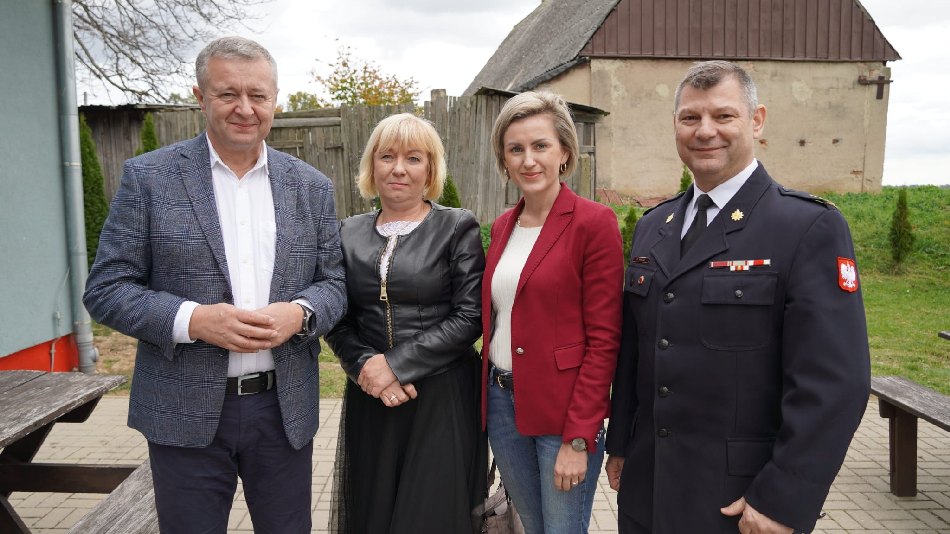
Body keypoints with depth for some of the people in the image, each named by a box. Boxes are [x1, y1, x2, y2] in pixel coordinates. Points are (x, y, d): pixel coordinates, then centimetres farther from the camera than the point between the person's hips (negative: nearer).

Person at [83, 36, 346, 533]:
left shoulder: (311, 186, 5)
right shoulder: (148, 176, -3)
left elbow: (333, 282, 7)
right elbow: (105, 289, -3)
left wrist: (299, 313, -15)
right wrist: (193, 320, -20)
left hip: (286, 409, 2)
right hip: (187, 413, -2)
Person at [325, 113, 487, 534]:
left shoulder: (457, 228, -3)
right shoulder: (349, 234, 8)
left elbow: (469, 317, -10)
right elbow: (336, 320, 8)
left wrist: (396, 364, -15)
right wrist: (363, 365, -11)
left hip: (441, 398, -3)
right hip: (370, 399, 4)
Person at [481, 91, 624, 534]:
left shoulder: (593, 223, -12)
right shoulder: (502, 227, 8)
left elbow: (603, 340, -13)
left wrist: (579, 439, -15)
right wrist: (491, 391, 6)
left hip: (564, 410, -6)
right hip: (502, 402, 6)